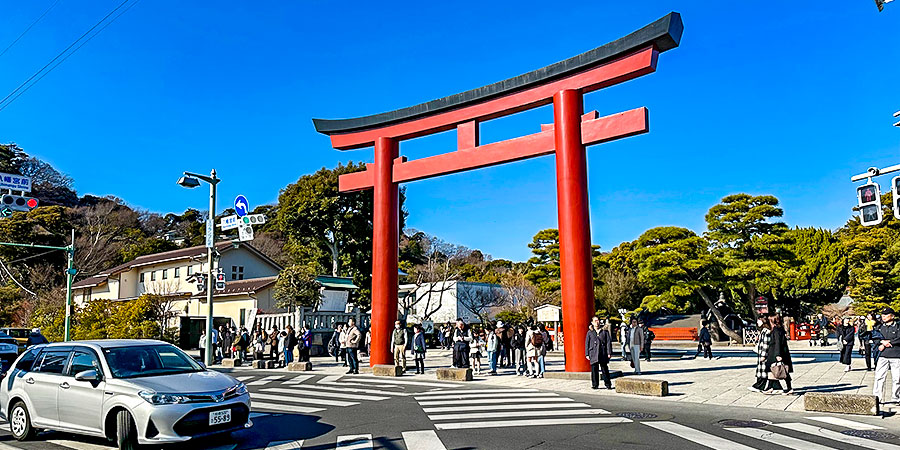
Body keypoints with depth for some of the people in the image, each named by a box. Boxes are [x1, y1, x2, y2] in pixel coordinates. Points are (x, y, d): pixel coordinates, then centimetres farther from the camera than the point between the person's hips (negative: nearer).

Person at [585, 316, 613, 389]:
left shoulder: (605, 331, 7)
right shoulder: (590, 332, 8)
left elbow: (609, 342, 4)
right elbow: (587, 344, 9)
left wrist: (609, 353, -4)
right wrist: (587, 354, 3)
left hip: (603, 353, 0)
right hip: (593, 354, 0)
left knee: (605, 369, 2)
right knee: (594, 369, 1)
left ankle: (608, 384, 13)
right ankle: (595, 385, 9)